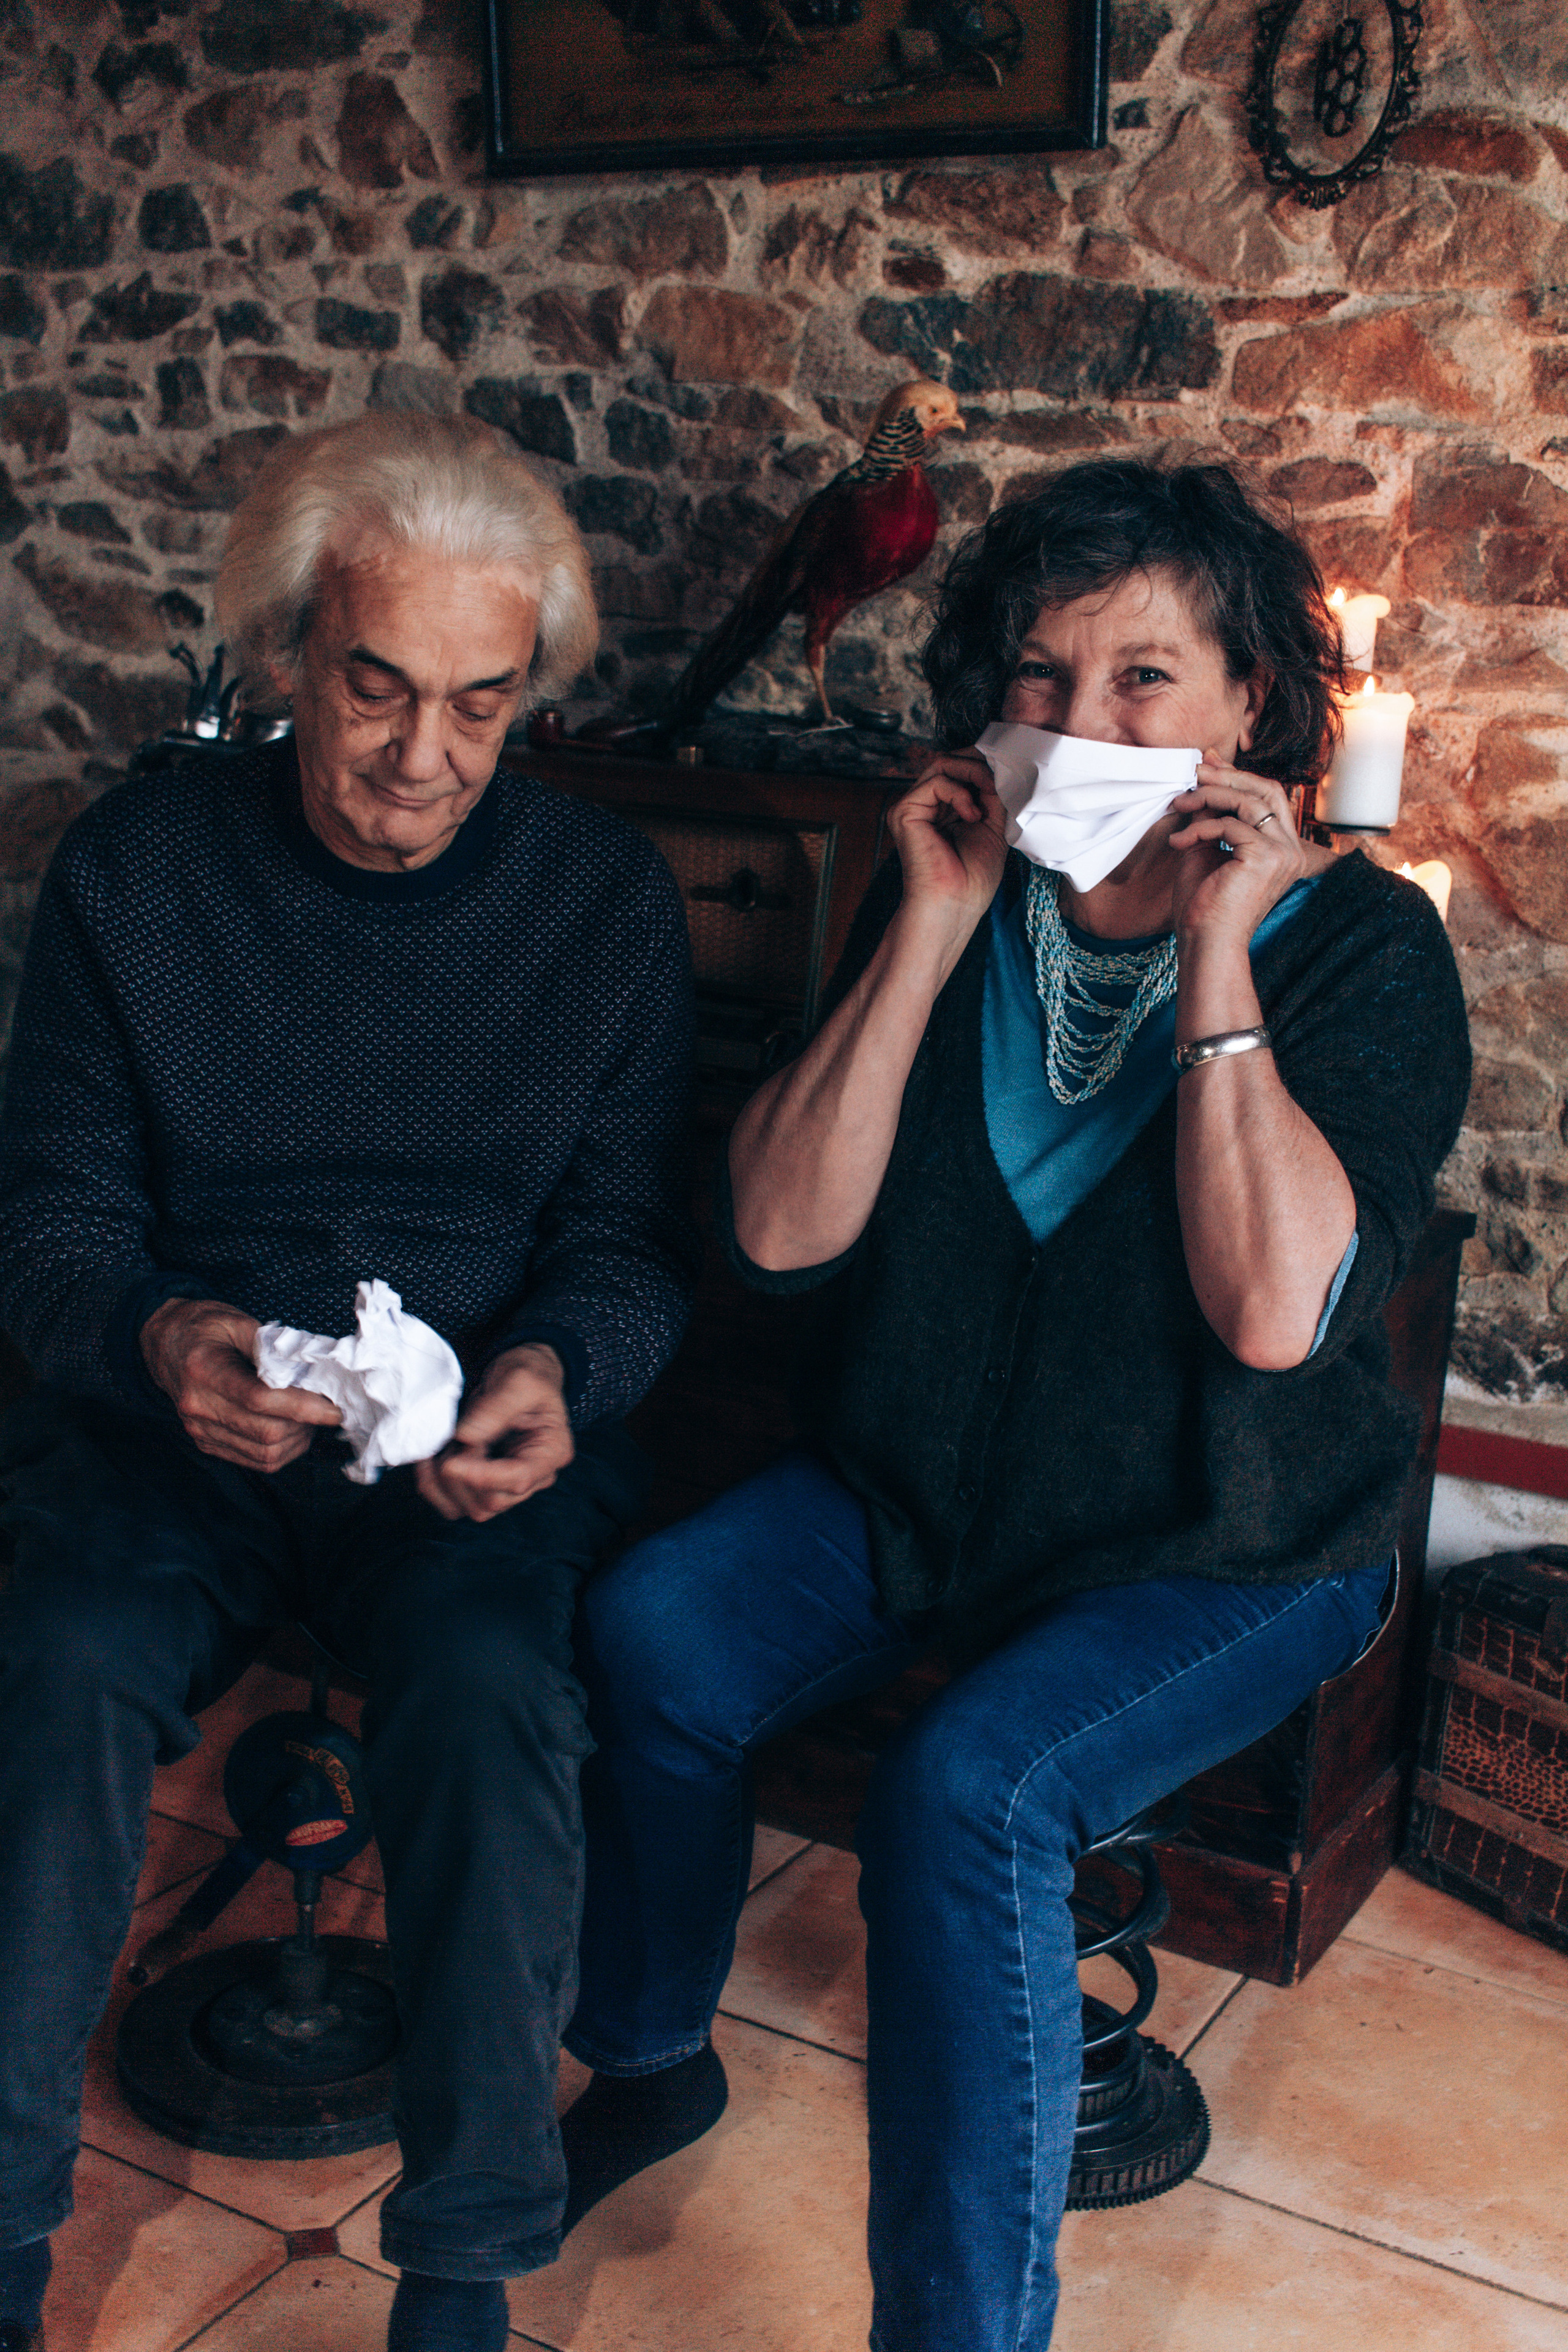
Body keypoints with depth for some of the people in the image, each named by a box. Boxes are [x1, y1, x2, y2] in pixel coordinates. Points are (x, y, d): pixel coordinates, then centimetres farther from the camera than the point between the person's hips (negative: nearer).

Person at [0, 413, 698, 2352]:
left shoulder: (606, 897, 1)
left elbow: (631, 1235, 3)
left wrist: (557, 1372, -21)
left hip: (486, 1447, 0)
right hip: (171, 1421, 1)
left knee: (486, 1691, -29)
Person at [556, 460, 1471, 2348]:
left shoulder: (1364, 946, -11)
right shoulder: (949, 896, -1)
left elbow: (1275, 1311, -25)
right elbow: (779, 1233, -10)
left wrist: (1214, 953, -24)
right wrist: (935, 929, -16)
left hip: (1230, 1551, -4)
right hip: (918, 1488, 4)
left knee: (968, 1793, -28)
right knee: (642, 1636, -17)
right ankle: (651, 2054, 11)